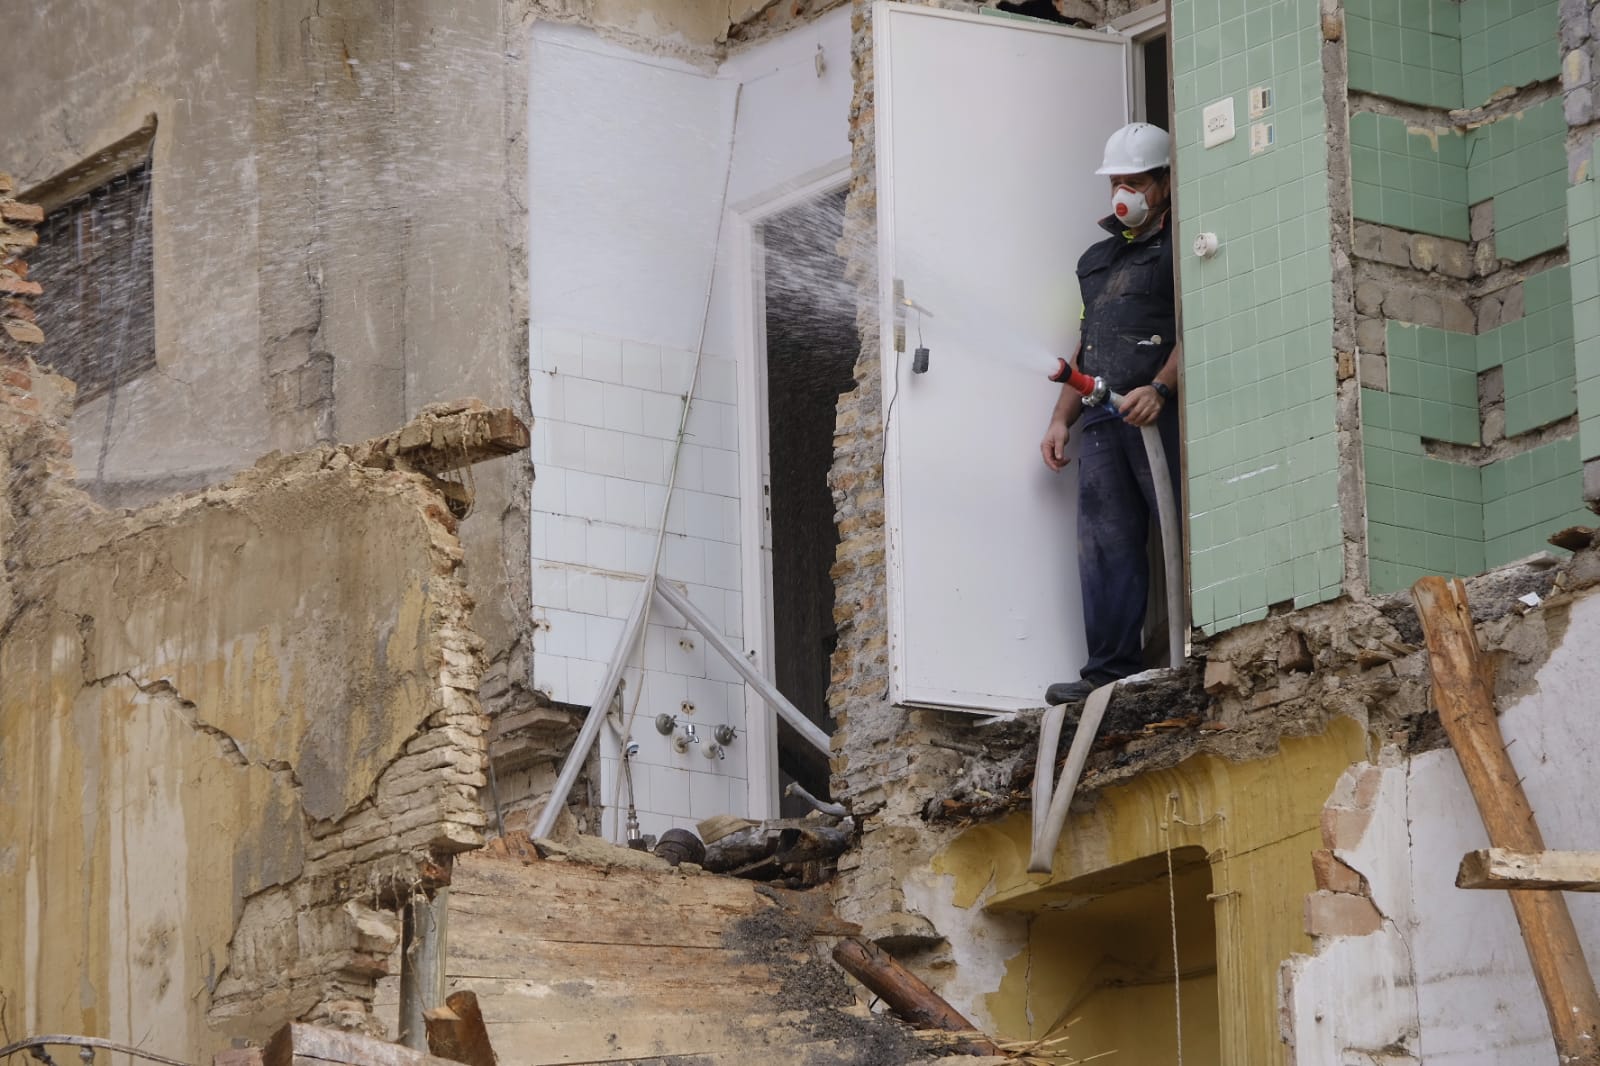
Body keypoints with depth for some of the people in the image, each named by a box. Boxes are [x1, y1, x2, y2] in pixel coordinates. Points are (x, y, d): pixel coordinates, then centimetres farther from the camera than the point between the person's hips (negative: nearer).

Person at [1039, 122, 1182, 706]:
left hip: (1161, 414, -7)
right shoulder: (1097, 259, 28)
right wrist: (1061, 419, 19)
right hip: (1102, 420, 7)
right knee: (1105, 548, -1)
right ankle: (1111, 672, -4)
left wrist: (1160, 388, -22)